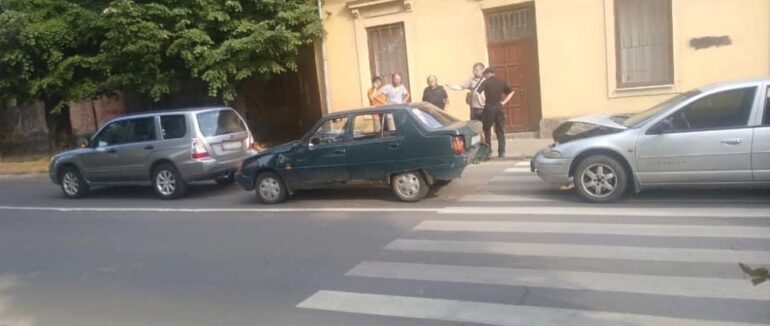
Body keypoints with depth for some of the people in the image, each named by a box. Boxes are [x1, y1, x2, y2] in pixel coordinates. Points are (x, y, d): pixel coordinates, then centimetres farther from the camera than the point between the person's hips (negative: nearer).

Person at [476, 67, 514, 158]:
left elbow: (477, 93, -15)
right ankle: (502, 152, 4)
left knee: (487, 130, 9)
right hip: (499, 107, 3)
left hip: (489, 108, -3)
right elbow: (511, 92, 11)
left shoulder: (486, 82, -4)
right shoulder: (502, 82, 8)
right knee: (500, 131, 9)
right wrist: (504, 102, 9)